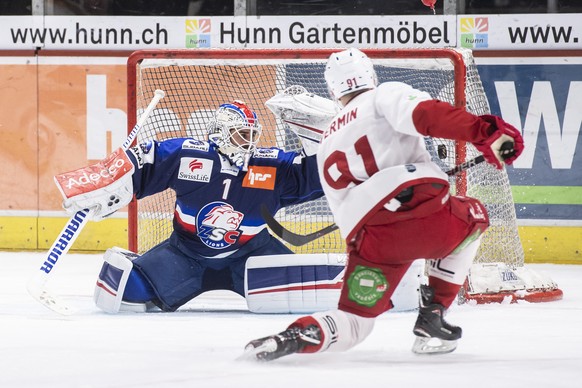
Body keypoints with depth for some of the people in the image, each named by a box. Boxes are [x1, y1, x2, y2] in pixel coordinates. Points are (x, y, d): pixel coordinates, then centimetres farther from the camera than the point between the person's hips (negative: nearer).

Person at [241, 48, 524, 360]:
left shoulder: (326, 147, 30)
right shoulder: (386, 95, 12)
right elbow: (426, 114, -9)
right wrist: (486, 132, -17)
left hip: (371, 242, 4)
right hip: (424, 214, -4)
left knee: (353, 324, 17)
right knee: (472, 217, 31)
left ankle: (296, 336, -16)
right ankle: (431, 318, 20)